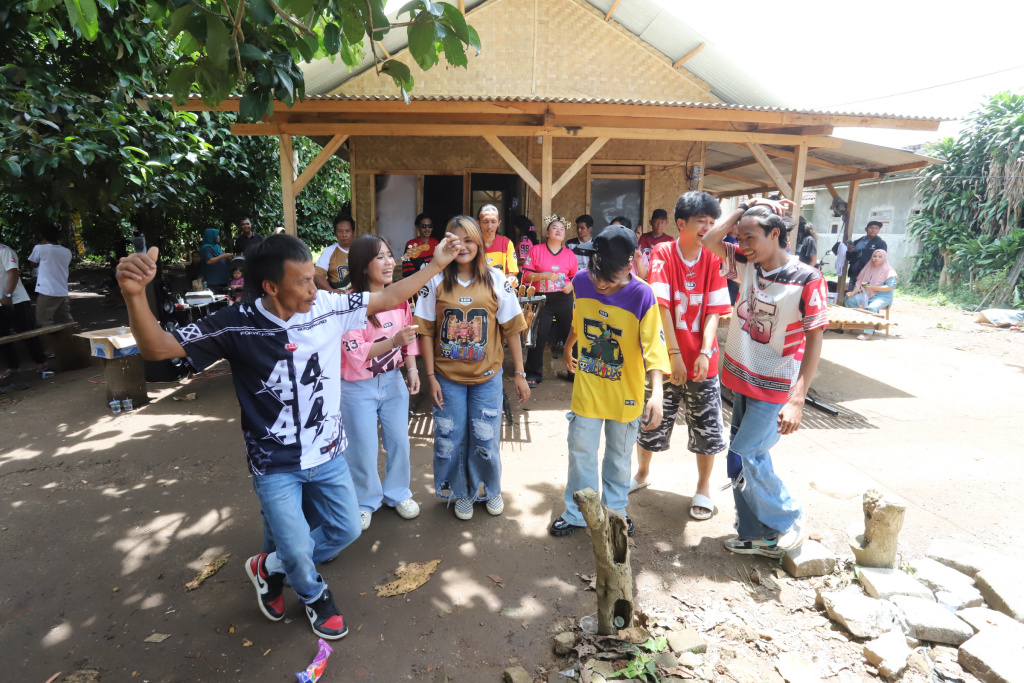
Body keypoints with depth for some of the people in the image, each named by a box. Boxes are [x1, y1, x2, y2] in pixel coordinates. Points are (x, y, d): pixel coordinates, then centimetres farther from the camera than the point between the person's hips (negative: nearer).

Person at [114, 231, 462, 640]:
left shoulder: (328, 307, -11)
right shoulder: (238, 325, -18)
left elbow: (387, 299, -1)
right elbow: (157, 348, -19)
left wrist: (436, 265, -1)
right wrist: (135, 294, -38)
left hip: (328, 453, 4)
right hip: (275, 465, -4)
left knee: (346, 530, 15)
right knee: (298, 549, 1)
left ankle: (270, 568, 41)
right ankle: (314, 597, 39)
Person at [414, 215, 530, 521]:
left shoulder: (496, 281, -4)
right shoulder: (436, 281, -5)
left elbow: (511, 330, -1)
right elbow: (426, 332, -3)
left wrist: (520, 374, -2)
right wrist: (431, 377, -6)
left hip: (487, 377, 0)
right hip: (447, 377, 0)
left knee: (485, 440, 9)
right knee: (451, 440, 10)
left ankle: (490, 489, 37)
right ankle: (461, 492, 36)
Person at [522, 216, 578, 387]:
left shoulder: (570, 255, 7)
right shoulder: (536, 250, 1)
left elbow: (575, 276, 17)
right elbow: (526, 276, -4)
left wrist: (571, 284, -5)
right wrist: (545, 275, -18)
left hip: (564, 300, 2)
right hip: (542, 299, -2)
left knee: (570, 335, 8)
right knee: (539, 337, -3)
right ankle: (533, 375, 8)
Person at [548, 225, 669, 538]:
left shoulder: (642, 295, -22)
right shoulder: (581, 281, -10)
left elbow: (654, 347, -26)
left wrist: (656, 392, -40)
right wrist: (567, 351, 24)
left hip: (625, 395, -2)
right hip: (586, 390, 2)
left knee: (619, 457, 17)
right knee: (581, 454, 12)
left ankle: (615, 511, 38)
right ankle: (576, 513, 31)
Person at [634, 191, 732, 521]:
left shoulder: (713, 259, -2)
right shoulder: (663, 253, -10)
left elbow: (714, 311, -5)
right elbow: (660, 306, -16)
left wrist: (704, 352, -17)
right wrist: (674, 354, -20)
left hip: (702, 358, 2)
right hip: (665, 355, -2)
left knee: (707, 427, 10)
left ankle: (704, 486, 32)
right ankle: (642, 473, 38)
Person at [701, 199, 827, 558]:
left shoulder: (806, 279, -16)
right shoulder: (746, 264, 0)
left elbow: (814, 340, -16)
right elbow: (709, 240, -2)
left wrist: (797, 400, -22)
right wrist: (746, 208, -7)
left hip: (775, 386, -6)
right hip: (742, 378, 6)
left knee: (744, 456, -8)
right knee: (747, 458, 12)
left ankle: (789, 520, 16)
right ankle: (756, 534, 27)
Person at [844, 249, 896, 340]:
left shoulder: (888, 271, -3)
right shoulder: (868, 268, 14)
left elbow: (890, 287, -13)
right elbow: (860, 282, 9)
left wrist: (872, 287, -21)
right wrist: (853, 293, -8)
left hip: (882, 296, -6)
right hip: (866, 295, 6)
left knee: (872, 307, -36)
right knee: (848, 301, -15)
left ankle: (868, 333, -37)